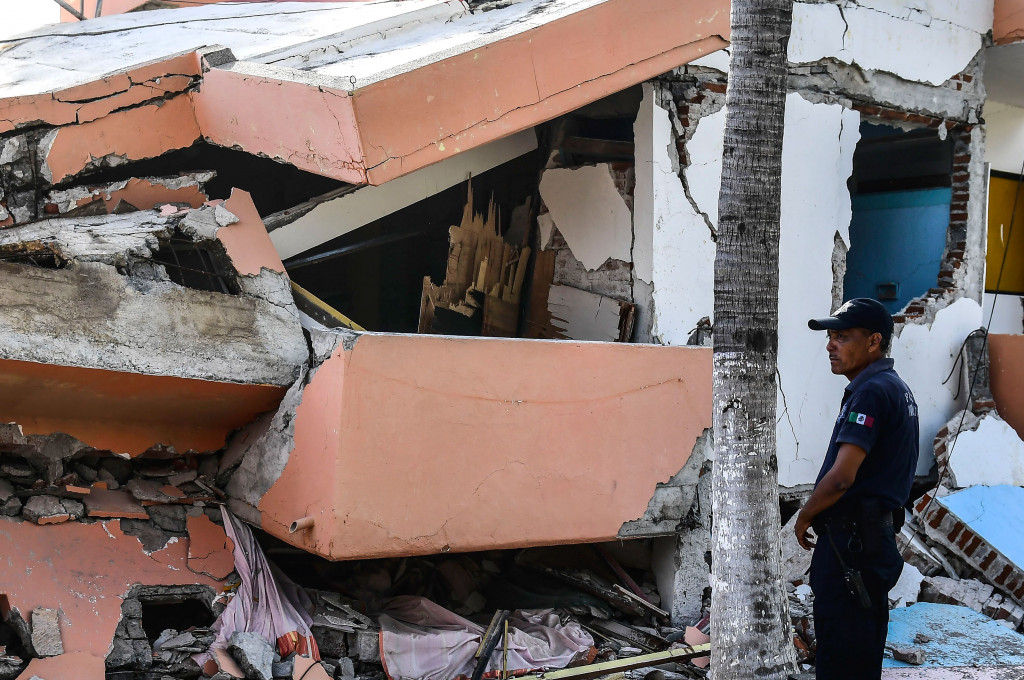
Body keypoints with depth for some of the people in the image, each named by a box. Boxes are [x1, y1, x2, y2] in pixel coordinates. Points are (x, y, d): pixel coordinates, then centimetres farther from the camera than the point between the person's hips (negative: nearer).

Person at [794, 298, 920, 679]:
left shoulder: (870, 392, -17)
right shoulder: (897, 388, 15)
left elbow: (841, 477, -23)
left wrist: (804, 518, -6)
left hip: (850, 538, -10)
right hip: (877, 532, 10)